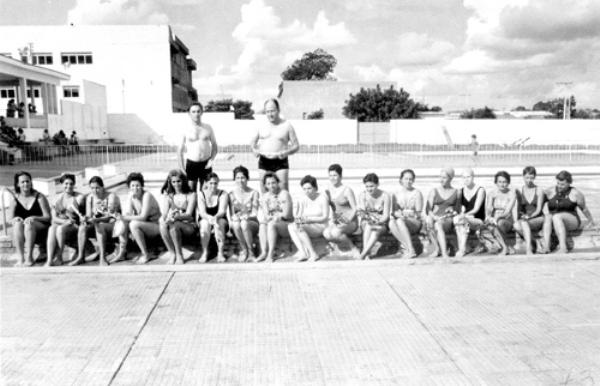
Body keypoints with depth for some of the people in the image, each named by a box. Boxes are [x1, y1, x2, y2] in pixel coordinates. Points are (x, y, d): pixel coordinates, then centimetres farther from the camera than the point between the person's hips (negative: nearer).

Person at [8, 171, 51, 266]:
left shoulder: (39, 197, -1)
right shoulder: (15, 200, 8)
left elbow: (47, 217, -5)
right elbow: (11, 218, 5)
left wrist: (34, 218, -23)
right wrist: (15, 219, -19)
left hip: (40, 229, -2)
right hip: (22, 233, 2)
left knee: (29, 223, -32)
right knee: (18, 224, -29)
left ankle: (29, 257, -33)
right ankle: (21, 258, -34)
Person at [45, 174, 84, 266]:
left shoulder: (79, 197, 3)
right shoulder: (58, 198, 12)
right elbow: (54, 218, 5)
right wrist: (65, 221, -13)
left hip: (74, 226, -3)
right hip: (59, 223, 3)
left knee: (60, 229, -34)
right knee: (52, 229, -32)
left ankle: (59, 257, -18)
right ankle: (49, 260, -40)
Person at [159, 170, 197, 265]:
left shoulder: (191, 195, 0)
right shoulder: (167, 196, 10)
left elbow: (188, 214, -11)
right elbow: (164, 213, -3)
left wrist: (176, 217, -33)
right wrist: (168, 217, -29)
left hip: (189, 226, -3)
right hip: (174, 223, 3)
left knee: (173, 225, -34)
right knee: (162, 225, -30)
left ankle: (179, 256, -21)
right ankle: (172, 254, -18)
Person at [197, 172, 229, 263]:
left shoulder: (223, 194, -6)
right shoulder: (201, 195, -3)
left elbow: (222, 211, -19)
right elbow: (202, 212, -15)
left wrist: (216, 217, -43)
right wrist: (209, 218, -39)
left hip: (221, 219, 0)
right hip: (205, 219, 0)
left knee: (219, 222, -35)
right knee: (205, 223, -34)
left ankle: (220, 253, -31)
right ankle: (204, 252, -25)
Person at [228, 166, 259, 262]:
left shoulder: (253, 193, 0)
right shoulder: (232, 194, 4)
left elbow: (254, 213, -5)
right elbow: (231, 214, 0)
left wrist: (246, 216, -26)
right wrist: (235, 217, -24)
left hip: (252, 223, -1)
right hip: (237, 220, 1)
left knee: (244, 224, -36)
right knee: (236, 224, -35)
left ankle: (250, 251, -19)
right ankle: (243, 250, -15)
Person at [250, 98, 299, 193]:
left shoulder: (287, 126, 2)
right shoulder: (262, 126, 9)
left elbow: (296, 146, 2)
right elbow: (253, 141, 23)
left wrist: (286, 152, -16)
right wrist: (254, 150, 2)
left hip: (280, 162, -3)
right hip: (264, 162, 3)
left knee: (283, 187, -10)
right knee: (264, 188, 4)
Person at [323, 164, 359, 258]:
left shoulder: (347, 190, -8)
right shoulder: (328, 191, 7)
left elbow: (355, 209, -8)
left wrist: (347, 221, -19)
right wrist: (332, 221, -3)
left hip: (350, 223, -4)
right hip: (336, 222, 4)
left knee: (335, 232, -35)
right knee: (326, 233, -31)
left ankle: (353, 248, -11)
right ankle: (334, 244, 1)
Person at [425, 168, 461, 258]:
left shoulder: (456, 192, 13)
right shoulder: (434, 191, 14)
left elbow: (457, 210, 9)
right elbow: (428, 209, 6)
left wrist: (446, 216, -10)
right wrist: (434, 217, -15)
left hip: (448, 221, -1)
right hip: (435, 218, 1)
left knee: (438, 224, -37)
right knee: (428, 219, -36)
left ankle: (444, 253, -43)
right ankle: (436, 249, -32)